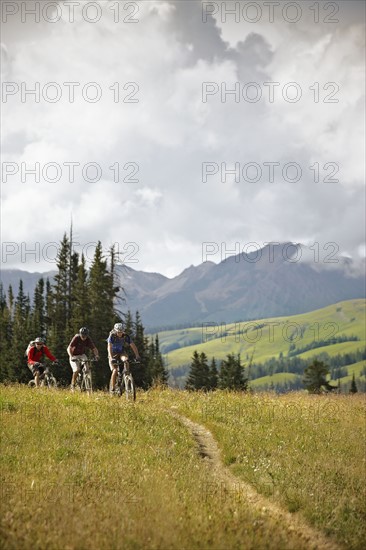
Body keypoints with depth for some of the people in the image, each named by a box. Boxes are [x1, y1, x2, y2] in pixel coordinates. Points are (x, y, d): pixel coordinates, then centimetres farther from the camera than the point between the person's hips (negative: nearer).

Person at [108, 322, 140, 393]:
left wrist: (137, 356, -33)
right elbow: (109, 348, -32)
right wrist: (111, 358, -47)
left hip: (121, 353, 2)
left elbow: (133, 346, -19)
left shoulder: (126, 336, -16)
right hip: (113, 354, -2)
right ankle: (112, 388, -5)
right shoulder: (112, 336, -23)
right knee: (115, 371, -20)